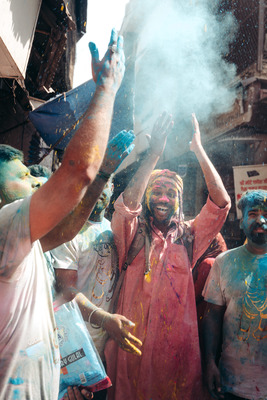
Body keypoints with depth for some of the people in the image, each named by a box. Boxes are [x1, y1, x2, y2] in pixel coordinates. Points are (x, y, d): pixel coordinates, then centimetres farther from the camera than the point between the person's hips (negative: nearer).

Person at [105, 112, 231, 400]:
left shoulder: (188, 236, 6)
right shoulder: (133, 234, 0)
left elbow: (221, 202, -5)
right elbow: (126, 204, -21)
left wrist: (198, 149, -10)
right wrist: (154, 153, -21)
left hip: (179, 343, 2)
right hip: (134, 341, -1)